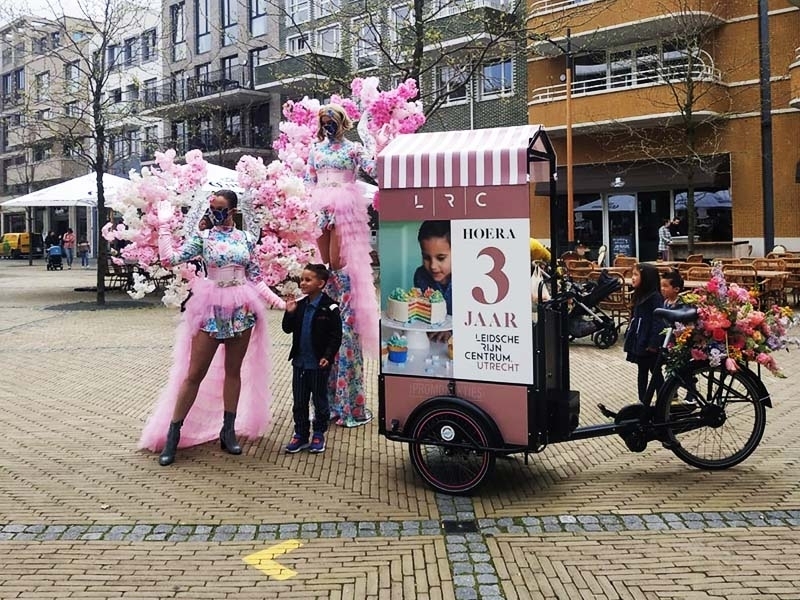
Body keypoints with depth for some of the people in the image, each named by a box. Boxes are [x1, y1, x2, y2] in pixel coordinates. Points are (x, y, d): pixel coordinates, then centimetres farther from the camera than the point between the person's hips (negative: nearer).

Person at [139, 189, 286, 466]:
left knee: (234, 371, 9)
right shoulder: (202, 237, 1)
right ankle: (172, 434, 5)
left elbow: (255, 278, 10)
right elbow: (169, 258, -8)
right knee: (194, 373, -2)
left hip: (242, 309, 3)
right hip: (212, 310, -2)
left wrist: (279, 301, 3)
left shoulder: (246, 238, 7)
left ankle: (228, 431, 19)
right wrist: (164, 225, -8)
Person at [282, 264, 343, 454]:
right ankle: (300, 434, 24)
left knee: (320, 401, 9)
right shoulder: (299, 305, 3)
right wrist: (289, 313, -10)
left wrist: (328, 356, -20)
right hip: (299, 362, 5)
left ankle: (319, 435, 23)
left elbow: (336, 336, -11)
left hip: (319, 364, -5)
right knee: (299, 402, 12)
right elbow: (288, 329, 6)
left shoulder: (329, 308, -12)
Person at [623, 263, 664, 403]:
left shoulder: (655, 297, -16)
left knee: (655, 373, 4)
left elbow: (658, 322, -20)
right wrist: (629, 338, 12)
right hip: (639, 342, 8)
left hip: (650, 344, -8)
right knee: (642, 372, 14)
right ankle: (643, 402, 22)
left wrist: (654, 343, -22)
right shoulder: (638, 295, 9)